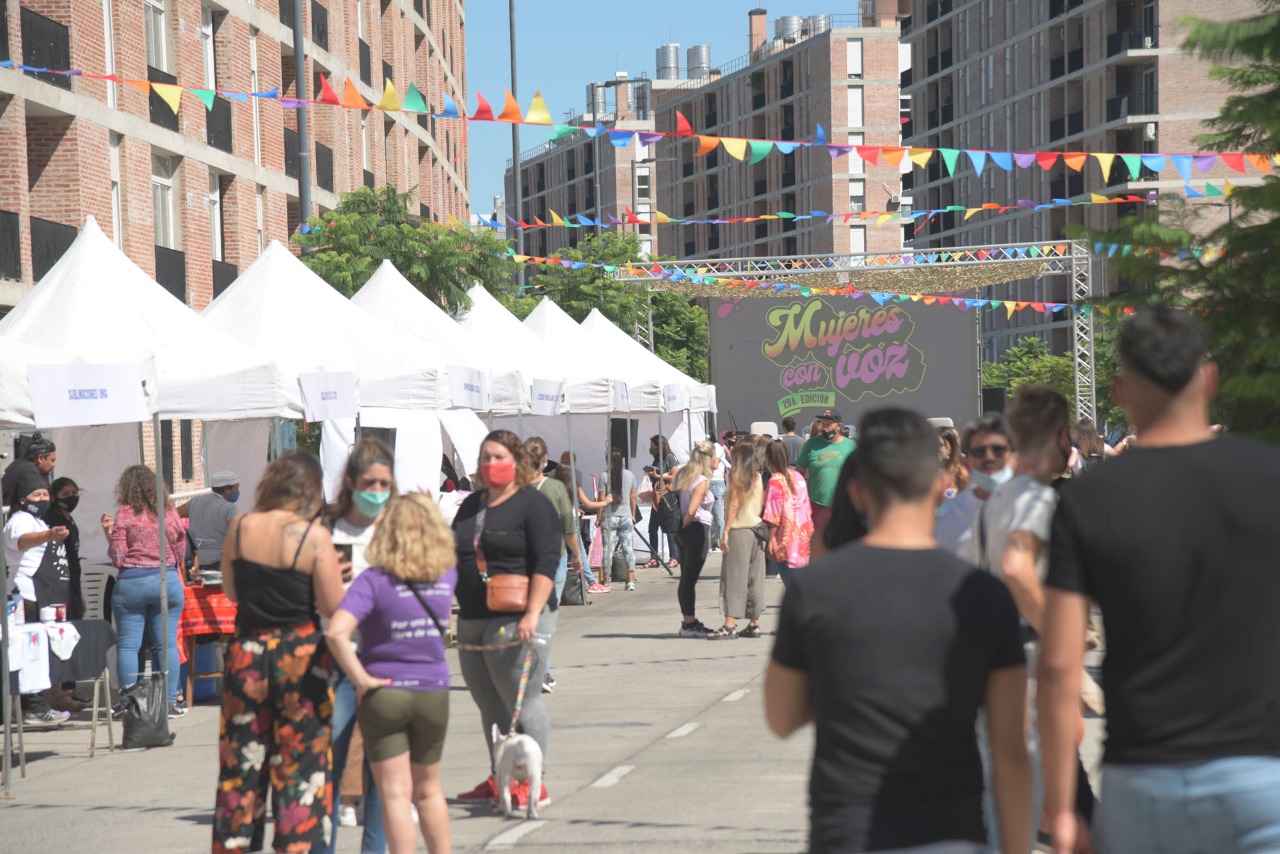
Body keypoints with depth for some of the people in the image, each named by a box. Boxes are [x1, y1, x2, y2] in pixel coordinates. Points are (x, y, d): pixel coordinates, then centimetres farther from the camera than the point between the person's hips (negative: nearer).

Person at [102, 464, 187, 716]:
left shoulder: (125, 513, -3)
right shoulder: (170, 512, 6)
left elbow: (118, 558, -6)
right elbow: (180, 554, 9)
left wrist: (109, 532, 9)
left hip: (132, 582, -3)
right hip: (168, 581, 3)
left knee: (128, 645, 3)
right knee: (167, 643, 6)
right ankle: (170, 701, 6)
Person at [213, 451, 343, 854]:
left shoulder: (240, 528, -1)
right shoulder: (314, 537, -11)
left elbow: (230, 590, 12)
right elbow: (333, 607, -10)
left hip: (247, 651, 3)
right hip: (300, 658, -3)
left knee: (240, 760, 12)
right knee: (302, 763, 4)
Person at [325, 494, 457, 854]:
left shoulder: (374, 580, -13)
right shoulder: (447, 576, -1)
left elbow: (337, 632, -26)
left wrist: (360, 679, -16)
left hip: (384, 693, -4)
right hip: (434, 693, 4)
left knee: (395, 794, 1)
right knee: (428, 790, 19)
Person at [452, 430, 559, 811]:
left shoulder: (533, 504, -5)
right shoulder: (472, 505, 17)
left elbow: (546, 562, -13)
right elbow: (452, 555, 25)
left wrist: (533, 613, -22)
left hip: (516, 619, -7)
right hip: (472, 620, 7)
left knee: (520, 700, -7)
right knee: (489, 704, 10)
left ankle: (533, 783, -3)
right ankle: (499, 780, 18)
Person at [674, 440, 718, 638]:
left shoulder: (684, 475, 8)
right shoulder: (702, 481, -16)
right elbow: (691, 511, -23)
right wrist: (685, 524, -6)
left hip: (685, 531, 8)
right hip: (698, 531, -8)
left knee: (686, 578, 13)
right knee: (690, 579, -4)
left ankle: (689, 622, 22)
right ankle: (689, 624, 1)